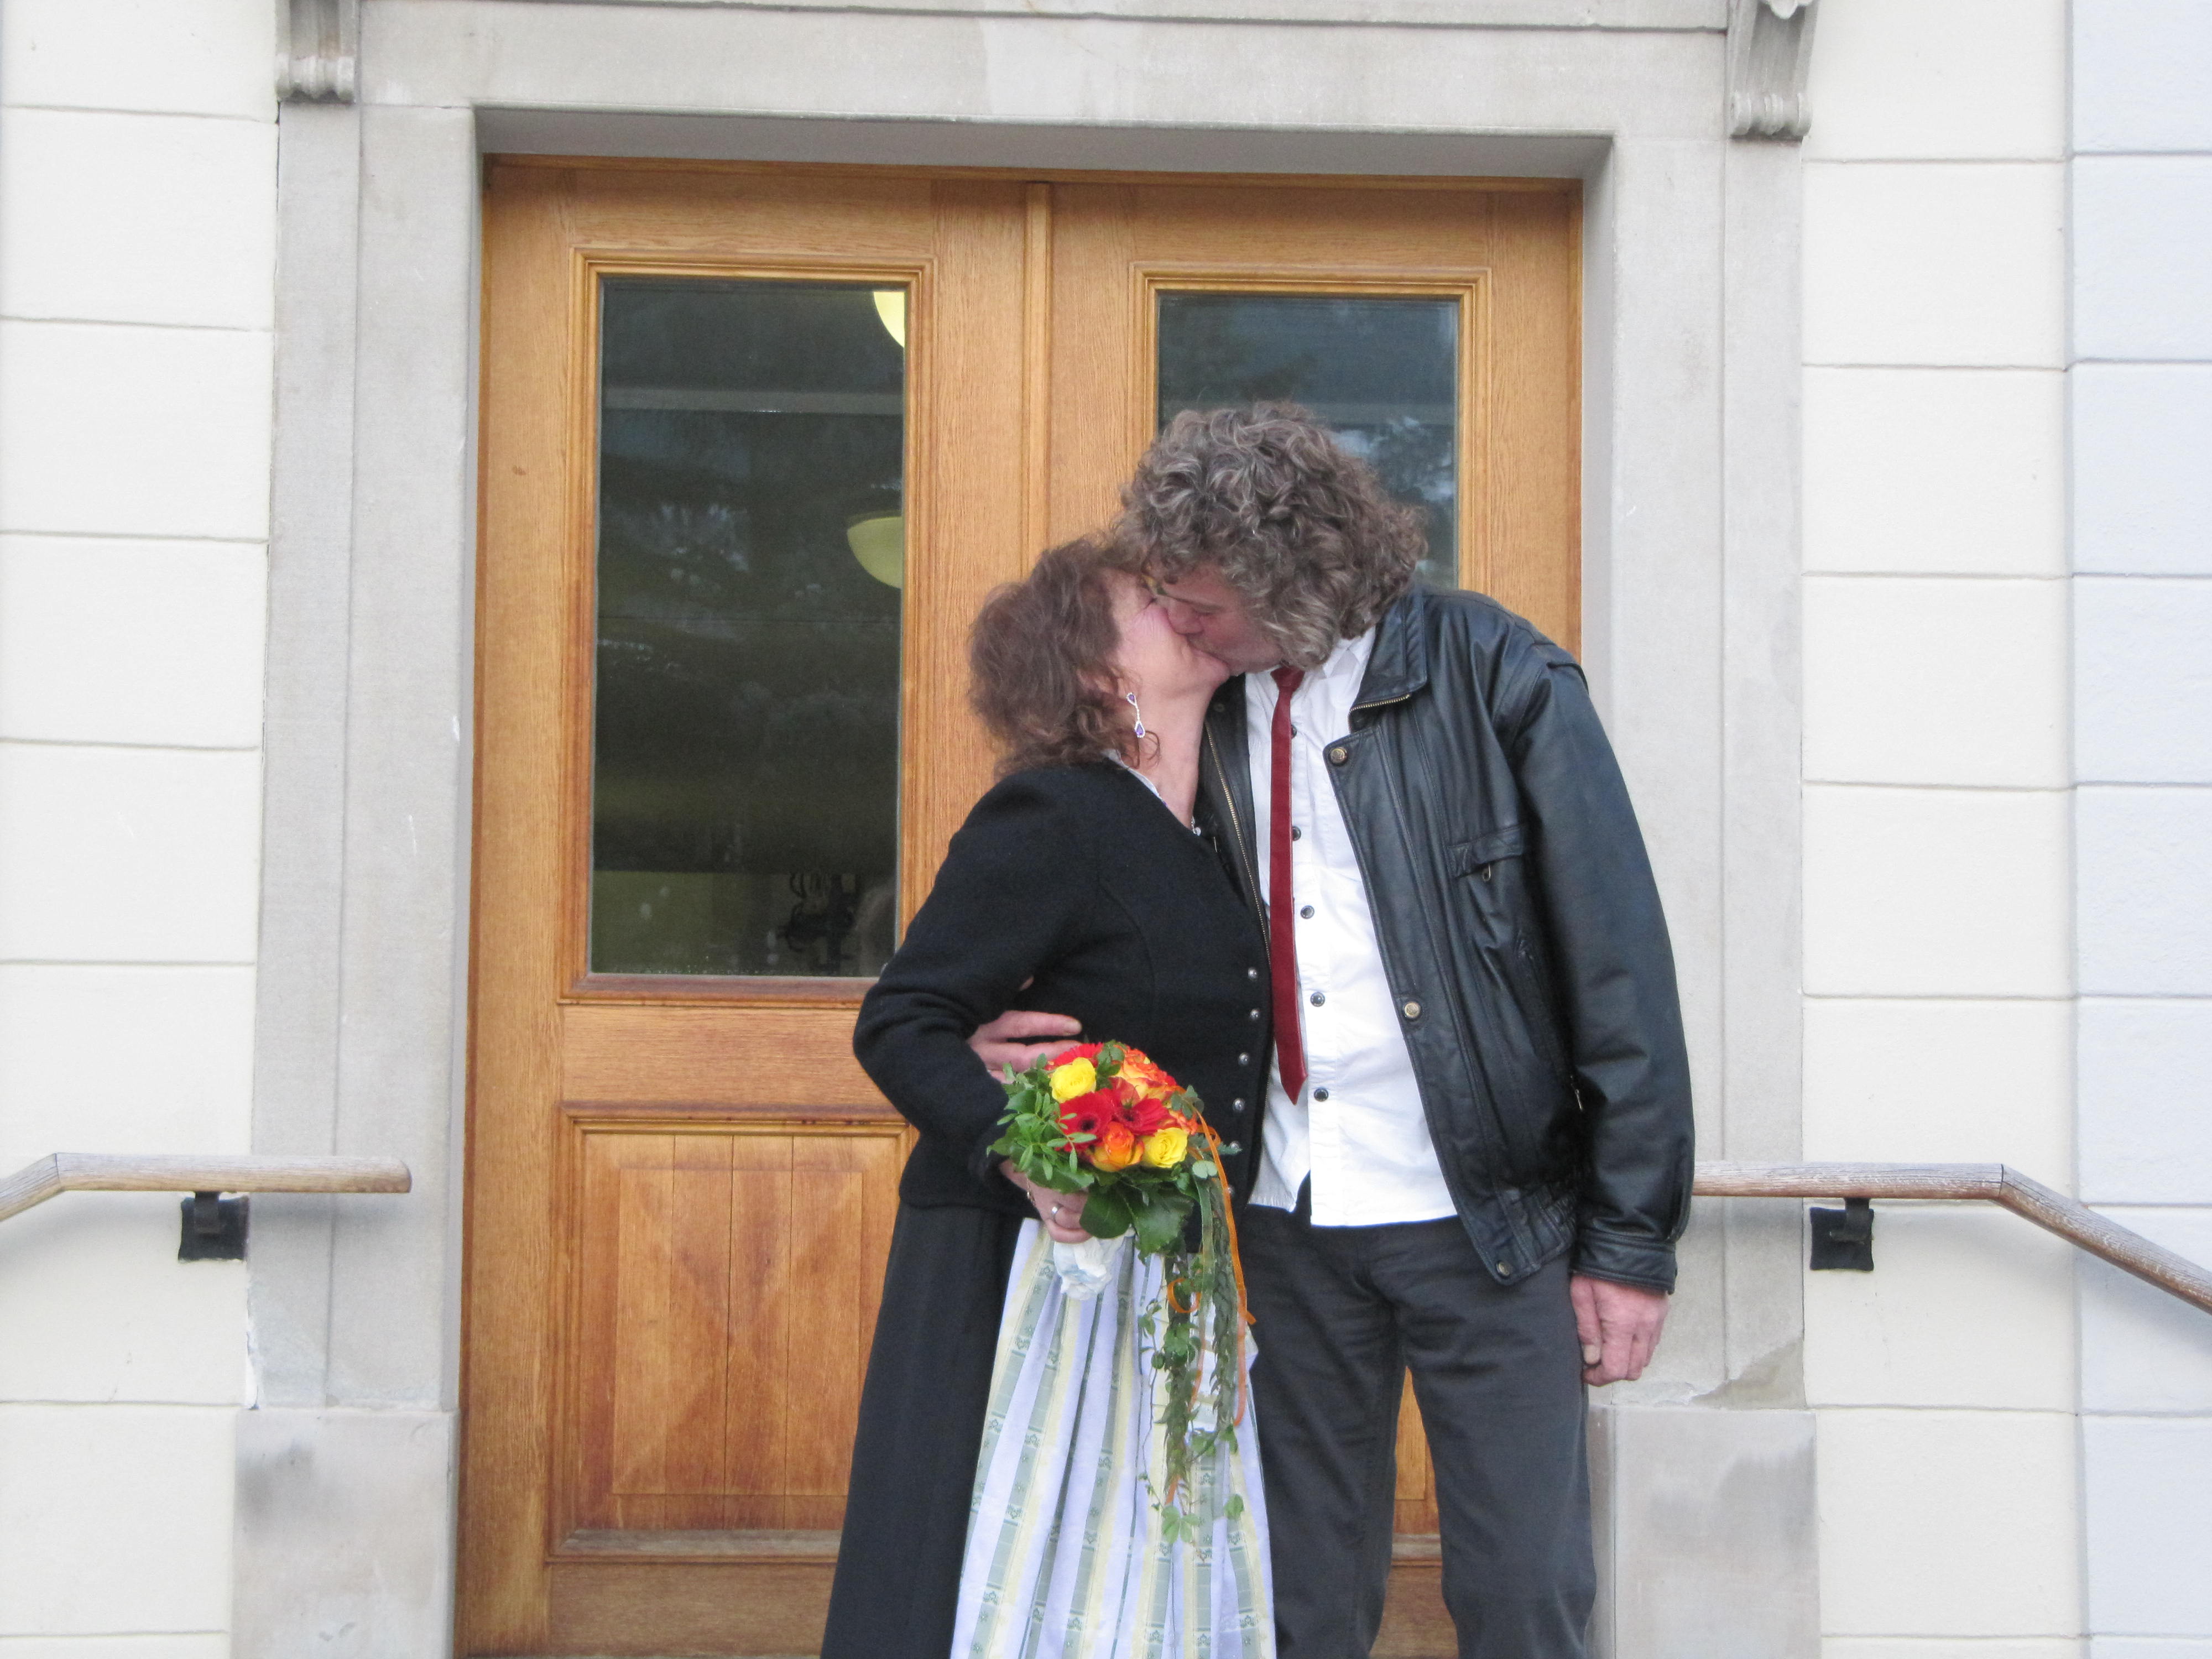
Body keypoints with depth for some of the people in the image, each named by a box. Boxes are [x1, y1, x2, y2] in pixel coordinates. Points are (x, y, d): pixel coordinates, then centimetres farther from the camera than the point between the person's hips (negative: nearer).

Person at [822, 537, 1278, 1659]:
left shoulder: (1198, 842, 11)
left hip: (1161, 1282, 8)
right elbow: (899, 1024, -17)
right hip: (1025, 1269, -8)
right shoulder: (1050, 816, -14)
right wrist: (1016, 1146, -31)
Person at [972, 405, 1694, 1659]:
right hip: (1295, 1222, 5)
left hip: (1485, 1214, -4)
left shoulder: (1494, 677, -10)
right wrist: (1044, 1034, -8)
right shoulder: (1214, 716, 5)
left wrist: (1631, 1240, -10)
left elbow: (1618, 958, -9)